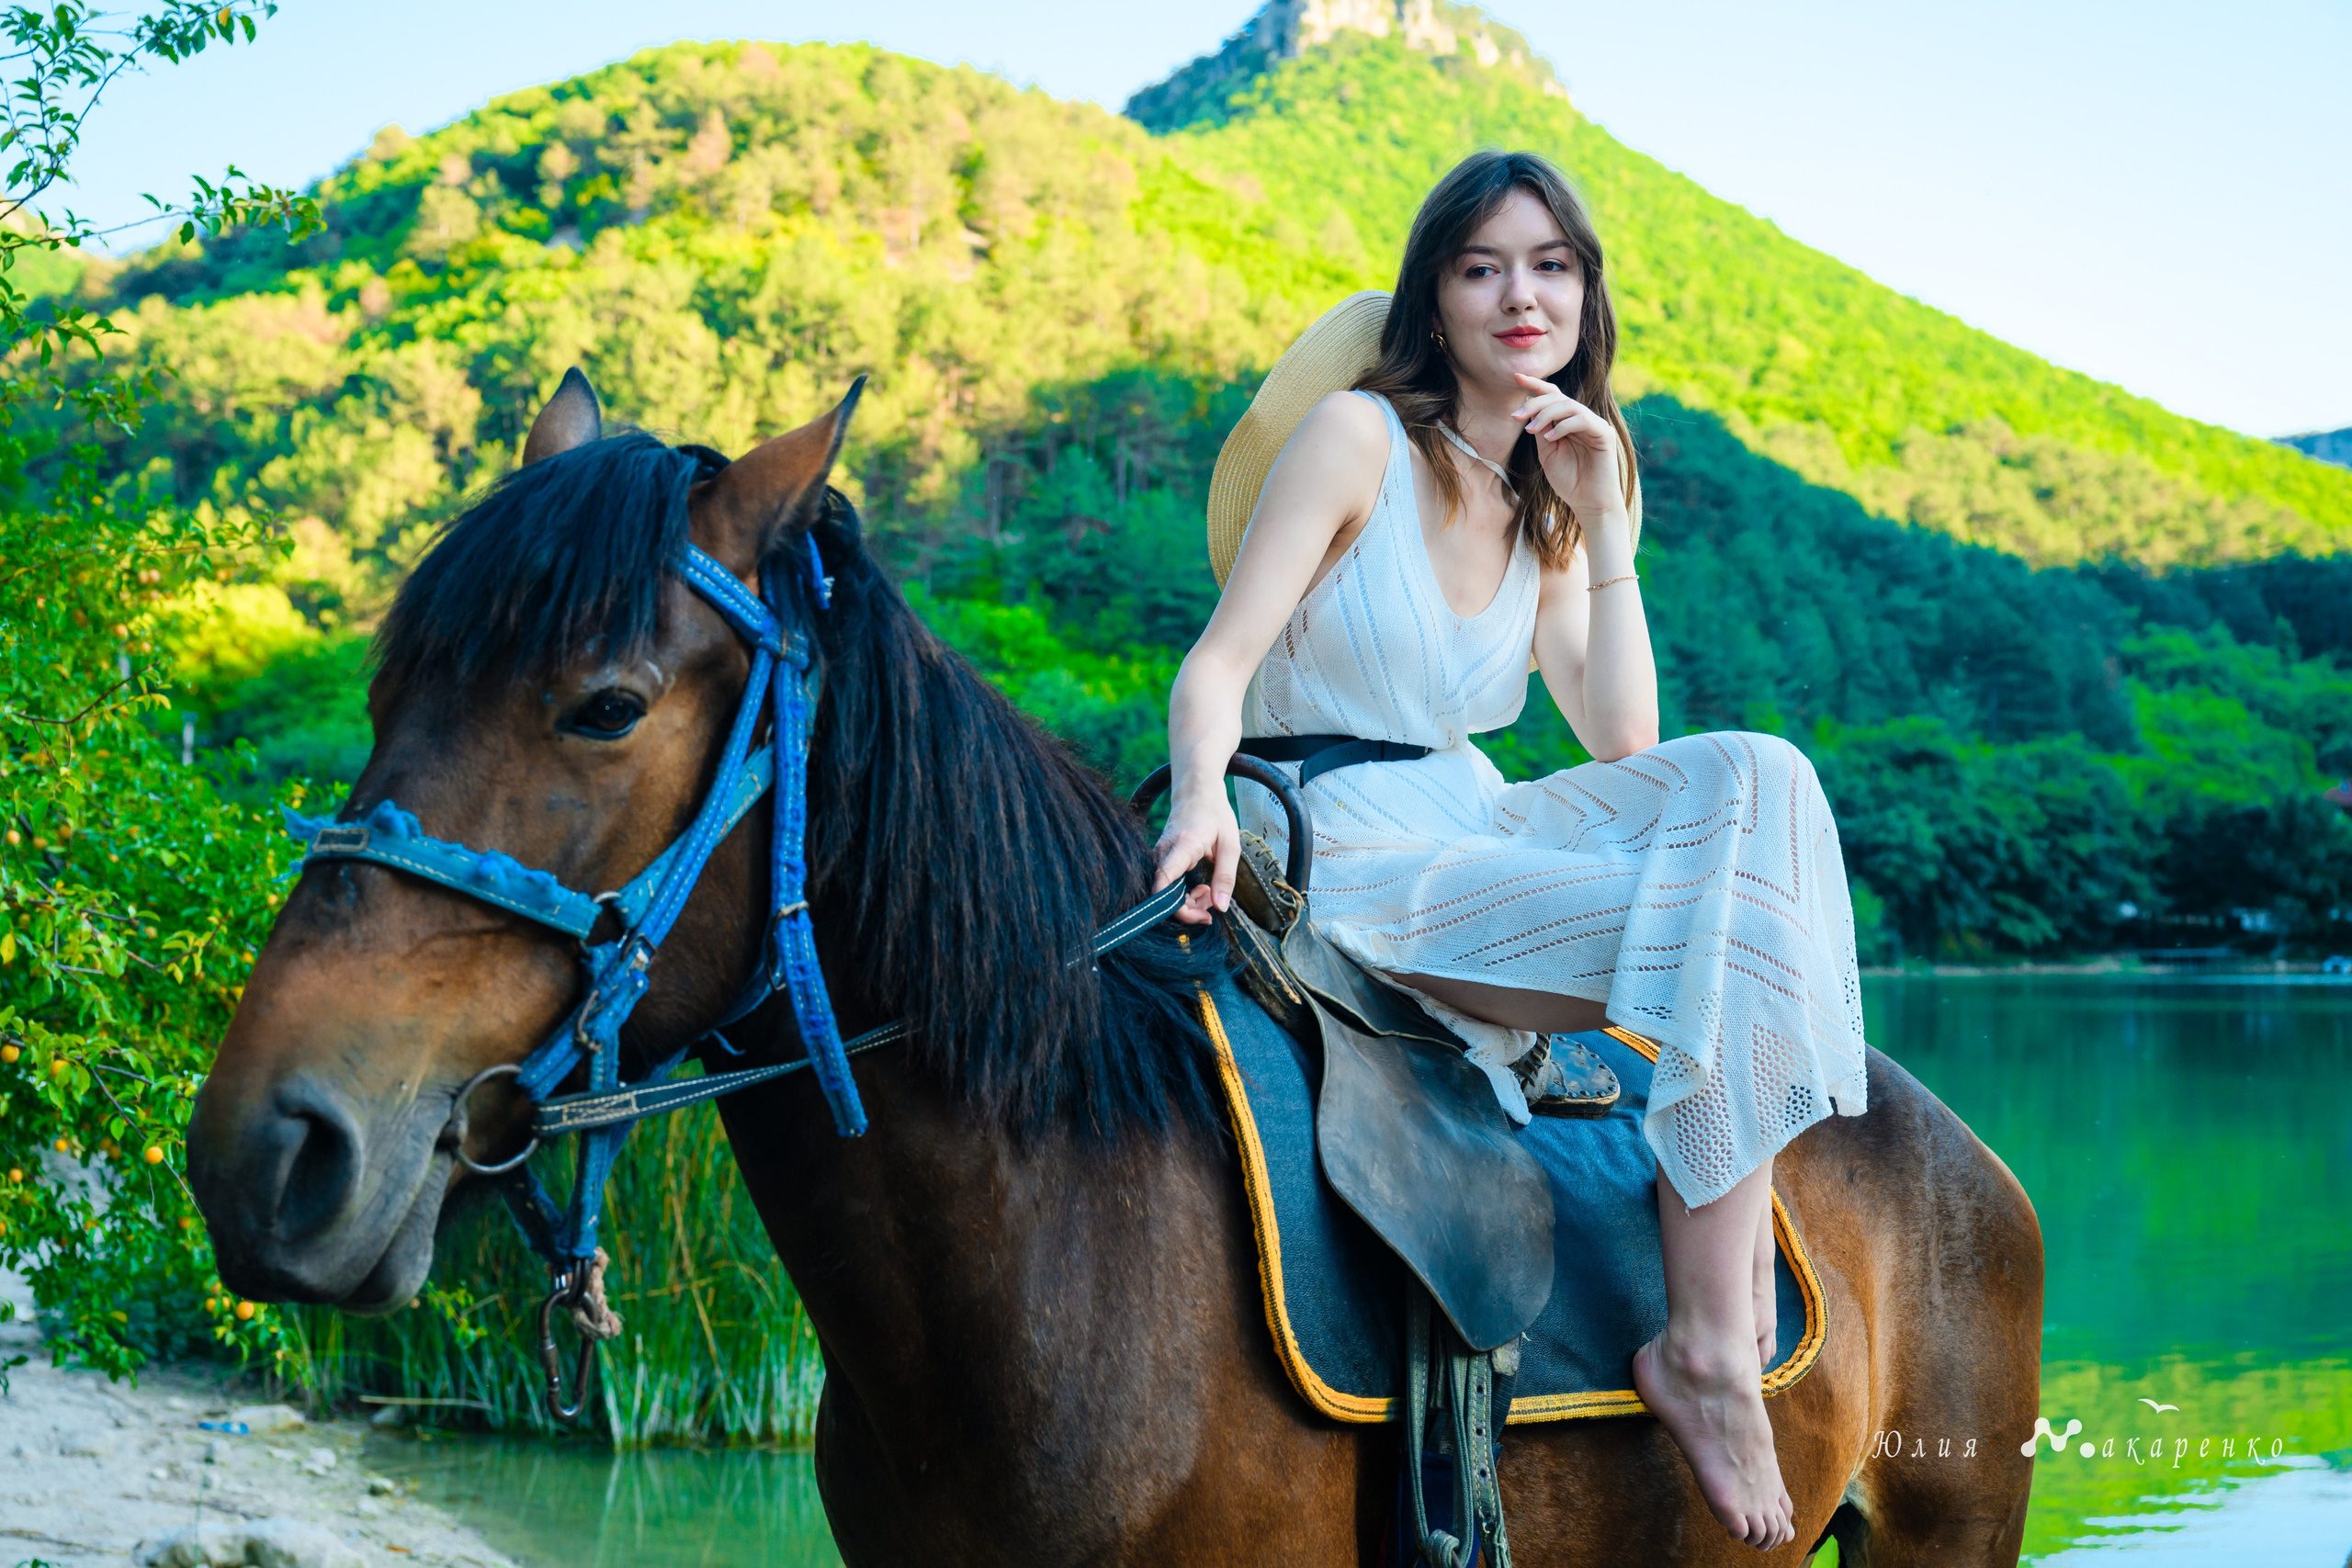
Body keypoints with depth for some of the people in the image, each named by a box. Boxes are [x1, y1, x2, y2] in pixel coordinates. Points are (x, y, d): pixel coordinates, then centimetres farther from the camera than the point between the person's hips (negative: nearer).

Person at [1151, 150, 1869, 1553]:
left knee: (1749, 780, -20)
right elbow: (1218, 663, -12)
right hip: (1347, 862, -7)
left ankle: (1742, 1239, -24)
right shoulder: (1356, 438, -4)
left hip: (1481, 833, 7)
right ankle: (1708, 1346, -19)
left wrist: (1605, 527, -1)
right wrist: (1204, 796, -33)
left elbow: (1622, 743, 5)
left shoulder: (1545, 509, 16)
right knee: (1732, 945, -24)